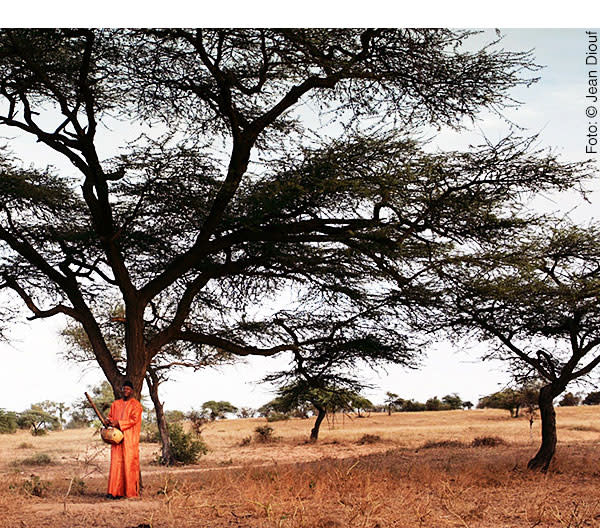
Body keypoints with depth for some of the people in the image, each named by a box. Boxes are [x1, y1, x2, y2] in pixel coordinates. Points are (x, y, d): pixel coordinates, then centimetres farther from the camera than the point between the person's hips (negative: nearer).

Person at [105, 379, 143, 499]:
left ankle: (131, 491, -1)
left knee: (129, 463, -6)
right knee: (116, 463, -3)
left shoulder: (136, 405, 1)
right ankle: (116, 491, -3)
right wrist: (109, 421, -2)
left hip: (130, 439, -4)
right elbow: (110, 416, 22)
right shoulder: (115, 404, 17)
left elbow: (134, 419, -9)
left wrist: (118, 423, -16)